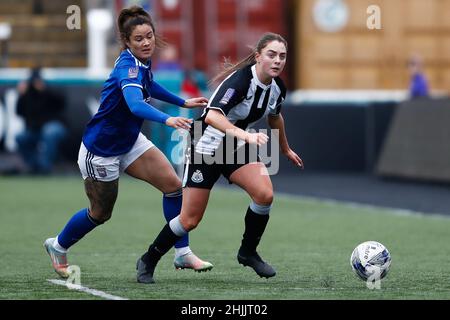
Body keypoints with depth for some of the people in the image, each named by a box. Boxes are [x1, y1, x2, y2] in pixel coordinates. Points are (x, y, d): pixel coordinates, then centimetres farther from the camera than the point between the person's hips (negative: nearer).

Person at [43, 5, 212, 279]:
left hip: (129, 142, 8)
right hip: (100, 151, -8)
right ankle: (58, 246, 37)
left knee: (173, 184, -7)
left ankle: (183, 254, 0)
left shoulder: (142, 61, -4)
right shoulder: (128, 67, -31)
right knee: (101, 213, 10)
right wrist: (168, 120, -66)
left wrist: (183, 102, 22)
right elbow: (135, 105, -51)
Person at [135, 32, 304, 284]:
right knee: (190, 220, -3)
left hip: (237, 148, 6)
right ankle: (148, 261, 21)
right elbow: (213, 116, -43)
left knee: (265, 194, -20)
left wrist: (286, 149, 31)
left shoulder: (277, 88, -5)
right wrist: (245, 135, -56)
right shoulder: (240, 80, -29)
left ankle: (248, 252, 3)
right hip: (206, 147, -6)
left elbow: (275, 116, 19)